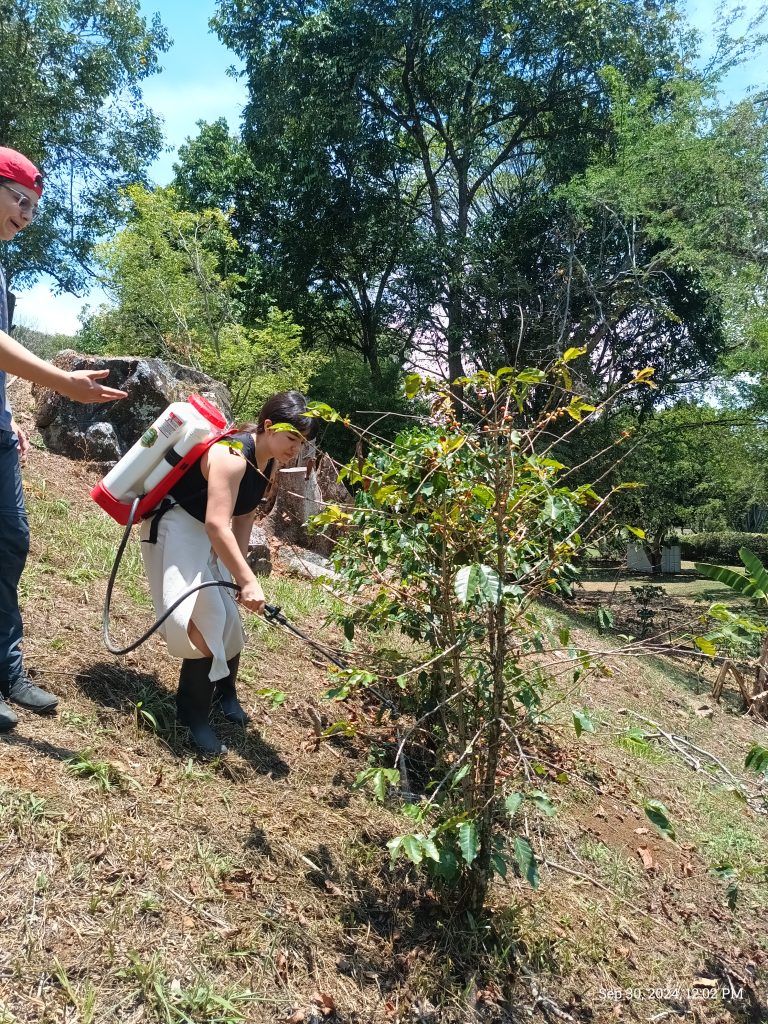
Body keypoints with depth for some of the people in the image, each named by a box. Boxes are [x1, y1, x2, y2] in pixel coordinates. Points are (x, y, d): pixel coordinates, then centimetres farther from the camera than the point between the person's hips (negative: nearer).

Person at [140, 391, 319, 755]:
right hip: (176, 525, -9)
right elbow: (217, 525, -38)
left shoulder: (270, 463, -2)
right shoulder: (232, 455, -30)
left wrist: (238, 572, -2)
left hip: (207, 532, 9)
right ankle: (193, 713, 1)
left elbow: (244, 517, 3)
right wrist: (248, 581, -42)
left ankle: (223, 691, 35)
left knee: (226, 613, 13)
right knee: (205, 617, -14)